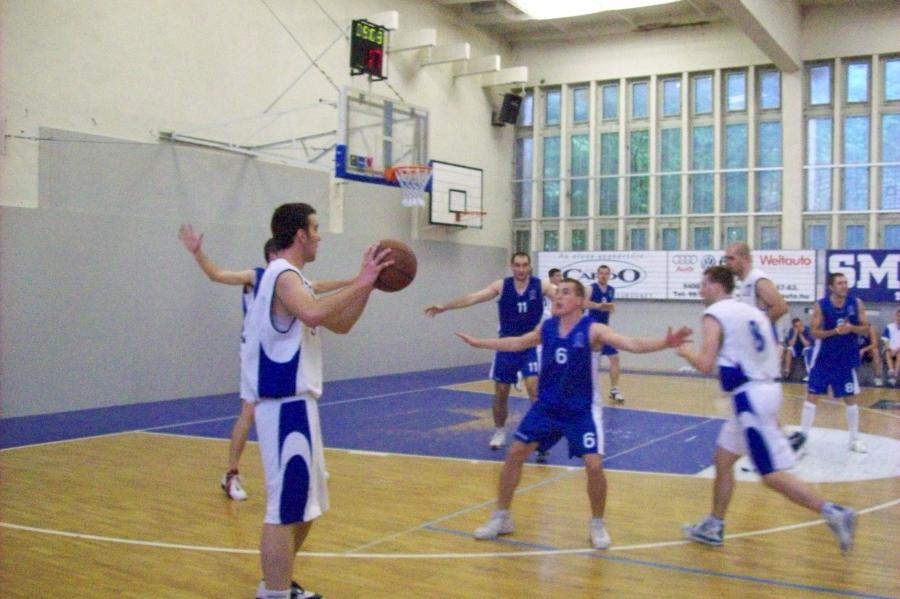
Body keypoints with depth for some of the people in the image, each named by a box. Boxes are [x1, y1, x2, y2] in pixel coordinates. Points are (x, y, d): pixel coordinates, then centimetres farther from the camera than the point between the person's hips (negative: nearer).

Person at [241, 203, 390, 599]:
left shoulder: (291, 277, 17)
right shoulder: (283, 275, -14)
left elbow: (339, 325, 20)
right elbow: (312, 314, -37)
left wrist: (367, 285, 8)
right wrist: (360, 283, -28)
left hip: (294, 404, 11)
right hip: (285, 407, -11)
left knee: (306, 503, 20)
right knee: (285, 509, -7)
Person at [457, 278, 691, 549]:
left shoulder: (593, 329, -16)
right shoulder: (547, 327, -1)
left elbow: (632, 344, -28)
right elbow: (517, 343, 17)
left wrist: (664, 343, -45)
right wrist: (478, 342, 22)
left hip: (583, 410, -4)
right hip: (547, 405, 5)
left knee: (594, 465, -14)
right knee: (515, 453, 2)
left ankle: (598, 524, 12)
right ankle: (501, 518, 18)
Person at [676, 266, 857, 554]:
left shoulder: (714, 315, -9)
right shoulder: (751, 311, 16)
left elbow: (705, 365, -16)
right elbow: (774, 351, 18)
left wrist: (686, 351, 2)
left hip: (750, 397, -10)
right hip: (767, 388, 10)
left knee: (772, 474, -6)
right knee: (723, 458, 17)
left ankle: (833, 512, -7)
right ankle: (713, 526, 24)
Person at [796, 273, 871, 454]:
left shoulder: (857, 303, -4)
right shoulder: (821, 305, -11)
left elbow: (866, 329, 0)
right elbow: (814, 332, -11)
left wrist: (852, 328, -21)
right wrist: (835, 331, -26)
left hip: (847, 358, 2)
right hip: (824, 357, -2)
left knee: (850, 398, 9)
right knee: (812, 396, -1)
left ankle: (855, 440, 22)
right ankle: (803, 436, 8)